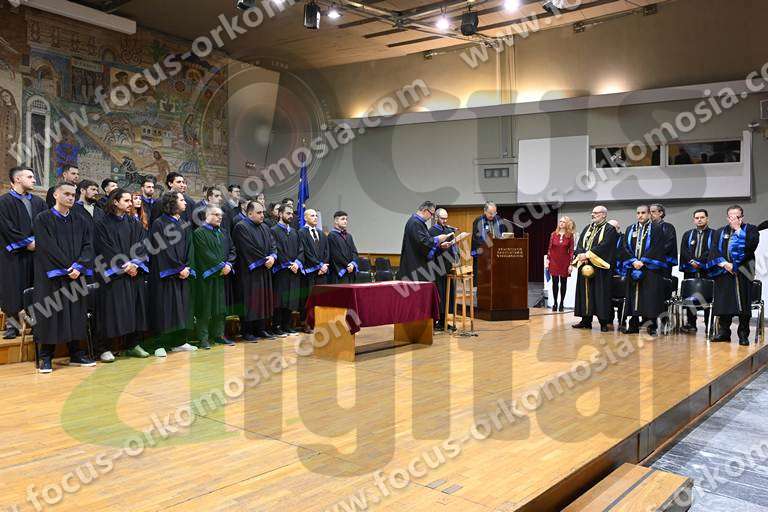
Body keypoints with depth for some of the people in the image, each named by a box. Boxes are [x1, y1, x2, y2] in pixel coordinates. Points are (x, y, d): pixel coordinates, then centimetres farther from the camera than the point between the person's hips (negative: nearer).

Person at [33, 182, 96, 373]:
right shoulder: (43, 219, -2)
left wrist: (78, 267, -13)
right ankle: (46, 358, 6)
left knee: (76, 314, 5)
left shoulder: (80, 221, 11)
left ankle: (76, 354, 13)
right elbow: (46, 247, -11)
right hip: (51, 276, -4)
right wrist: (66, 268, -15)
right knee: (50, 314, -2)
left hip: (76, 275, 4)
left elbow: (88, 245, 3)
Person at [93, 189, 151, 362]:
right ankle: (105, 348, 2)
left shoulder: (132, 224, 14)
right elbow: (105, 250, -10)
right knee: (112, 311, -6)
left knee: (134, 309, 5)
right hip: (113, 275, -5)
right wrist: (123, 267, -15)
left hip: (134, 273, 5)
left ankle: (132, 345, 15)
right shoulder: (103, 224, -2)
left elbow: (141, 245, 6)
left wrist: (135, 263, -12)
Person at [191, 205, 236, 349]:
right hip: (206, 276, -6)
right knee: (205, 308, -2)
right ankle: (203, 338, 3)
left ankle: (218, 335, 18)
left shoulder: (224, 232, 15)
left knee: (220, 307, 9)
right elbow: (205, 254, -15)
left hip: (223, 274, 6)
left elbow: (232, 250, 12)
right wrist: (221, 266, -15)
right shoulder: (199, 233, -6)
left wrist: (228, 264, -6)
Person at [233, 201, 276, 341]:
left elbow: (273, 244, 10)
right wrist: (264, 260, -14)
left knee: (264, 299, 9)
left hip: (265, 271, 8)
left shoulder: (265, 228, 16)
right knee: (250, 300, -5)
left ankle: (261, 329, 17)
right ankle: (247, 331, 3)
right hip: (249, 271, -7)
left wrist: (272, 257, -10)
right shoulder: (241, 227, -9)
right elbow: (249, 249, -17)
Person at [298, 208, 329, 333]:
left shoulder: (321, 233, 19)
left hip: (322, 270, 6)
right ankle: (306, 323, 1)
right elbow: (306, 252, -11)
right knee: (307, 297, -4)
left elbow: (326, 251, 13)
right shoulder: (302, 233, -3)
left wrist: (324, 265, -3)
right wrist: (319, 265, -12)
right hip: (309, 270, -6)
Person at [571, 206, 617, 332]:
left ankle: (603, 322, 1)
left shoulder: (610, 230, -2)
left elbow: (604, 246, -15)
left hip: (600, 267, -6)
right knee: (585, 293, 7)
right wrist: (581, 255, -11)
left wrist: (588, 254, -18)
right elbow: (579, 244, 9)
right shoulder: (588, 228, 17)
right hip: (585, 264, 6)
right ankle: (586, 320, 13)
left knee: (601, 294, -4)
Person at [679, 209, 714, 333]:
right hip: (690, 271, 3)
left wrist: (699, 262, -14)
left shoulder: (713, 234, 7)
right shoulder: (687, 234, 18)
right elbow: (683, 251, 6)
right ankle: (691, 324, 9)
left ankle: (709, 325, 0)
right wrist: (691, 261, -10)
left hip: (707, 271, -3)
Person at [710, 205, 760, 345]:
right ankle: (724, 332, 10)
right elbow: (714, 250, 6)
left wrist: (738, 229, -8)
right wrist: (723, 263, -9)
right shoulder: (720, 232, 16)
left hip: (742, 272, -3)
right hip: (723, 272, 3)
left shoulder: (750, 229, 7)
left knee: (743, 304, -4)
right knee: (723, 302, 1)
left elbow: (751, 245, -12)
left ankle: (743, 335, 2)